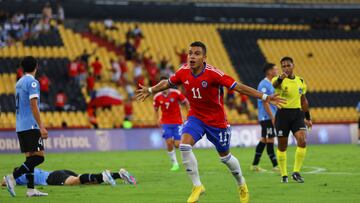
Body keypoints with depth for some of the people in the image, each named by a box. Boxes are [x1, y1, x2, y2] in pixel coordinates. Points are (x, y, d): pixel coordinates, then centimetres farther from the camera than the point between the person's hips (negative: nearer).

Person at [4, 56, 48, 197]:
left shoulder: (19, 83, 17)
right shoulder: (32, 82, -10)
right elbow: (33, 106, -17)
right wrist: (41, 127, -18)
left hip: (20, 127, 9)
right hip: (31, 126, -9)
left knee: (30, 157, 9)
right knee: (38, 157, -10)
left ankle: (31, 189, 5)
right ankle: (13, 177, -19)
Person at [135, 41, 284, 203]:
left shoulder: (212, 73, -25)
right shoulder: (183, 72, -11)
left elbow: (237, 87, -27)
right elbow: (168, 83, 12)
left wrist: (264, 97, -32)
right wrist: (150, 90, 24)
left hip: (216, 120, -3)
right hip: (195, 116, 3)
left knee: (225, 156, 11)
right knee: (184, 145, -22)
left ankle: (241, 184, 41)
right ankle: (197, 186, -7)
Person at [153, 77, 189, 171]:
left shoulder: (176, 93, -11)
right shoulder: (157, 97, -4)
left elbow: (186, 102, 1)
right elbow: (156, 109, 11)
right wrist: (157, 120, -2)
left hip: (177, 122, -2)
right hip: (165, 123, 2)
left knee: (177, 144, -9)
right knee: (169, 143, -10)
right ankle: (175, 164, 3)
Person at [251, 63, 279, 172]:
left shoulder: (270, 84, 16)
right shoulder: (264, 84, -15)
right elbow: (265, 102, -19)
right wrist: (272, 116, -20)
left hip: (269, 117, 10)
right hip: (267, 117, -10)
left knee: (264, 139, 11)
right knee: (270, 139, -7)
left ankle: (255, 165, 16)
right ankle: (275, 166, -6)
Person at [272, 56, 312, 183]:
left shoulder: (301, 81, 8)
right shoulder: (279, 80, -8)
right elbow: (275, 84, -35)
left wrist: (308, 117, 20)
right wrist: (281, 78, -58)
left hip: (297, 114, 3)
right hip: (283, 114, -3)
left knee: (302, 142, -15)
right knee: (282, 146, 4)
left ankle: (296, 172, -4)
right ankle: (284, 175, 19)